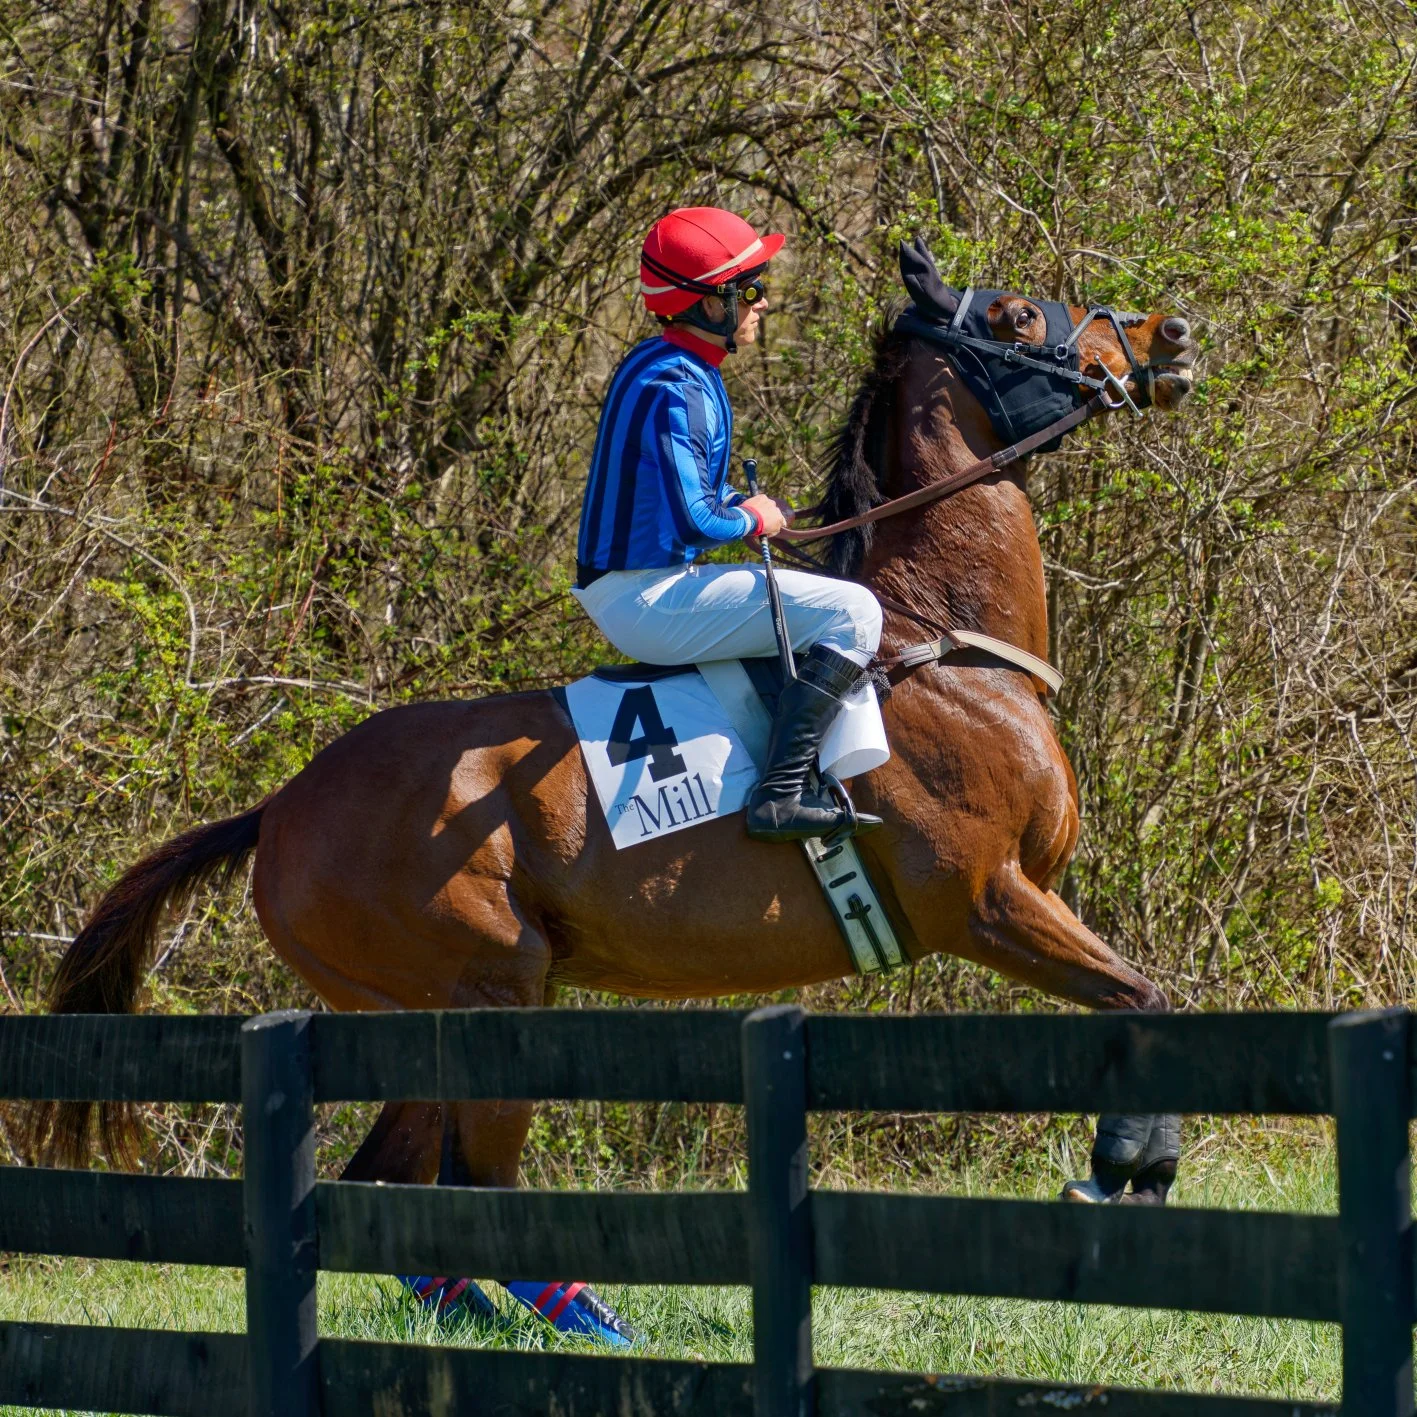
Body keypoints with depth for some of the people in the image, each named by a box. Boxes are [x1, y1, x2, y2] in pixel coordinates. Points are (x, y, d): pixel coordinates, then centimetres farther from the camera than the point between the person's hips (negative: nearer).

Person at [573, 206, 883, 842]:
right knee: (851, 612, -15)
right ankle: (780, 795, -19)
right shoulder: (673, 390, -21)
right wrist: (753, 518, -7)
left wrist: (753, 506, 5)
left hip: (622, 591, 11)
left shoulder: (673, 368, 11)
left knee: (814, 602, 29)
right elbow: (694, 521, -27)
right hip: (648, 602, -11)